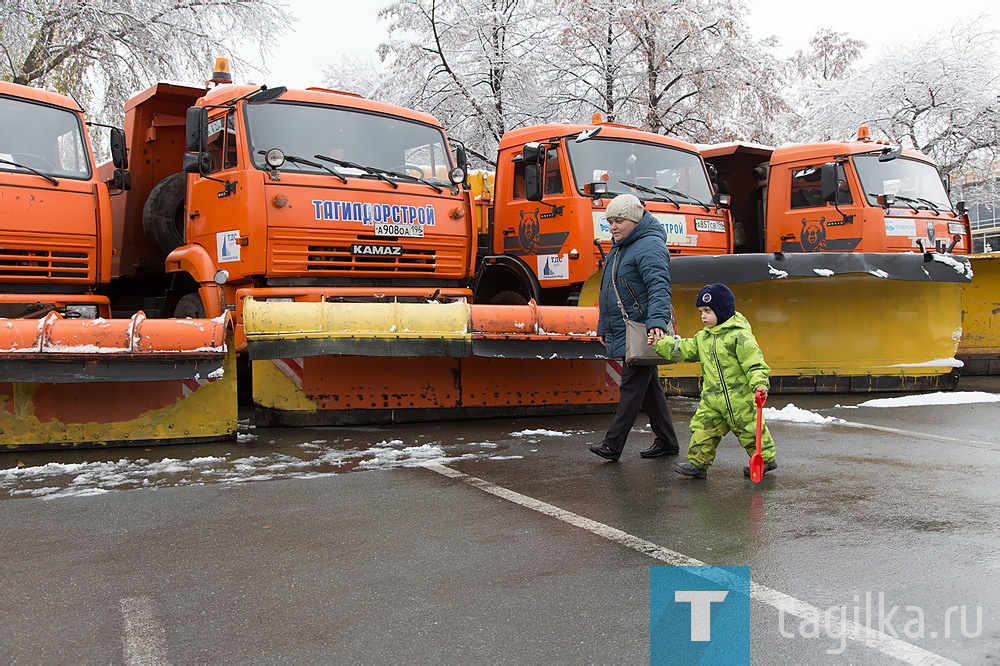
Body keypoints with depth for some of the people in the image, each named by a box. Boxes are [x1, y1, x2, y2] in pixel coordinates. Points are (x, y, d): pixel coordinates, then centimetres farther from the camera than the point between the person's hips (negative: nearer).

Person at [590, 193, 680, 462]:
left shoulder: (650, 246, -13)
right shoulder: (618, 248, 18)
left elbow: (659, 288, -27)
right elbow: (608, 292, 25)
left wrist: (657, 321, -39)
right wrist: (603, 328, 27)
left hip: (643, 333, -10)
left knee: (632, 386, -7)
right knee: (648, 386, 14)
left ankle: (613, 444, -6)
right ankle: (666, 442, 22)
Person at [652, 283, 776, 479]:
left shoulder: (740, 335, -12)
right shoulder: (703, 337, 11)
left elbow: (754, 362, -16)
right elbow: (684, 349, 17)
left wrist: (759, 383, -29)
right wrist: (660, 344, 11)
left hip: (740, 396, -6)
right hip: (712, 397, 7)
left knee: (750, 429, 5)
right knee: (702, 428, 2)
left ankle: (766, 458, 23)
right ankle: (698, 463, 9)